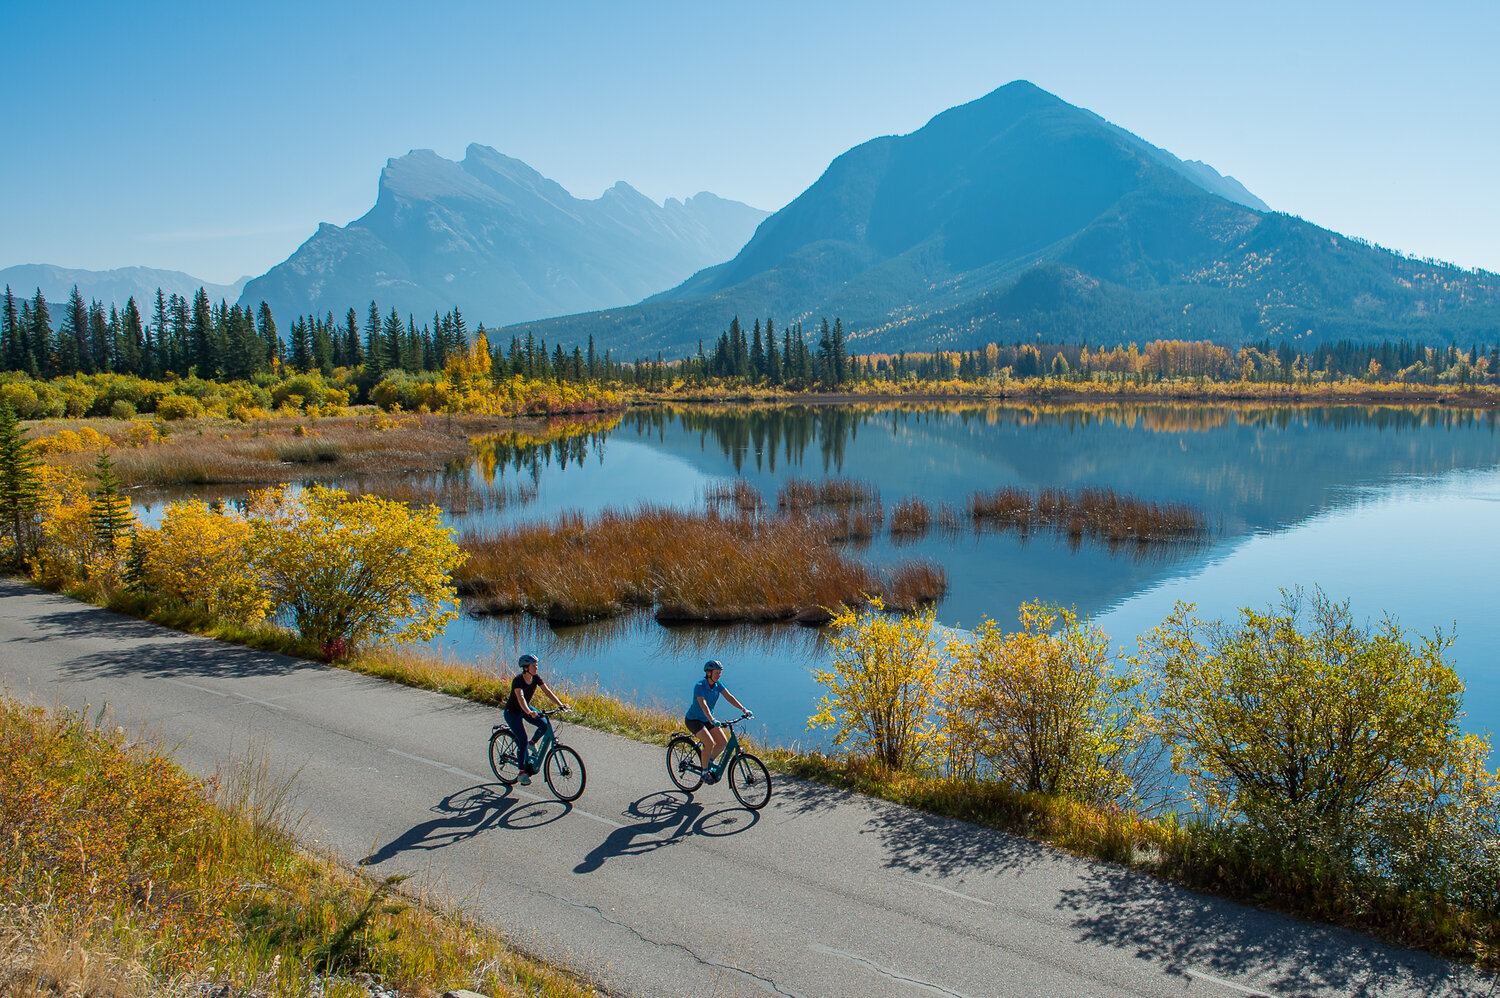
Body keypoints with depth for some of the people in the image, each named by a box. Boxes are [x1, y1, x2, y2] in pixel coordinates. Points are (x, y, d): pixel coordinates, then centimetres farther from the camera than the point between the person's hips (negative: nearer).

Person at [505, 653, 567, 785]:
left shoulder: (536, 678, -11)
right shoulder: (518, 681, -29)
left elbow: (547, 691, -15)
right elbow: (520, 698, -44)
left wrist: (560, 704, -28)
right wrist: (529, 712, -60)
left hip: (526, 708, 6)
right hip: (512, 712, -6)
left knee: (545, 725, -15)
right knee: (522, 741, -13)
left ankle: (532, 743, 12)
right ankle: (523, 772, -1)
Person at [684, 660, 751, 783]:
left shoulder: (718, 685, -4)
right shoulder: (700, 686, -25)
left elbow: (729, 697, -13)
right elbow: (703, 704, -38)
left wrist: (744, 710, -25)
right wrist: (712, 720, -52)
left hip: (707, 720, 7)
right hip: (693, 720, -7)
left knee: (723, 742, -4)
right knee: (710, 743, -24)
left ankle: (707, 763, 16)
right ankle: (704, 771, -7)